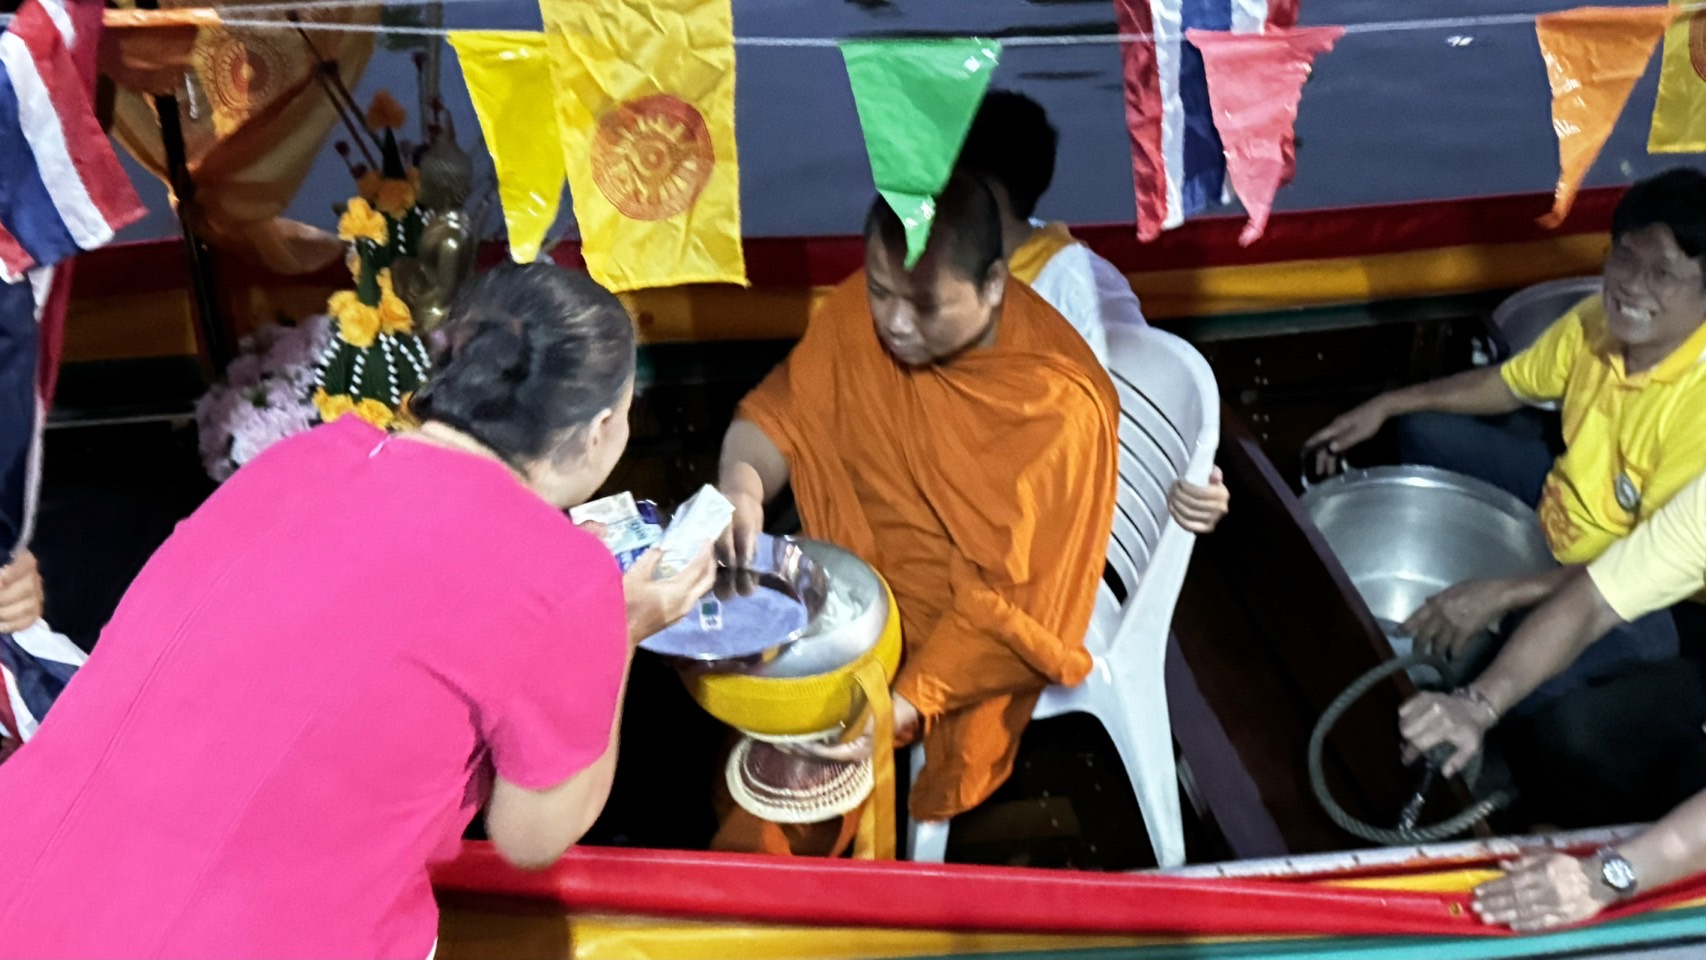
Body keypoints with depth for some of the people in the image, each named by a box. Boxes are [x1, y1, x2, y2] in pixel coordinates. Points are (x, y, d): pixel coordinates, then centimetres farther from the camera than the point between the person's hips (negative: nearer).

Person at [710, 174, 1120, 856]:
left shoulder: (1060, 406, -25)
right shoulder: (860, 312, -11)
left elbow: (1018, 604, -23)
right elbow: (778, 415, -2)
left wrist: (902, 706, -32)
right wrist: (743, 479, -26)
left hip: (963, 633, -6)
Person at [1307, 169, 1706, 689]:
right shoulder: (1596, 322, -12)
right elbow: (1509, 383, 8)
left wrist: (1503, 595, -40)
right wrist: (1386, 406, 1)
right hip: (1560, 503, 8)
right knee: (1425, 432, 10)